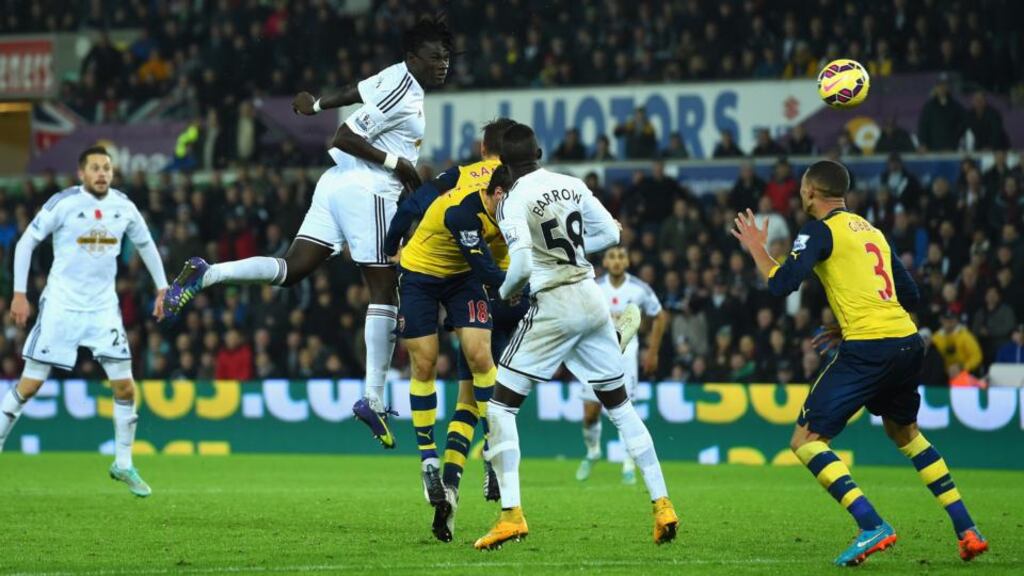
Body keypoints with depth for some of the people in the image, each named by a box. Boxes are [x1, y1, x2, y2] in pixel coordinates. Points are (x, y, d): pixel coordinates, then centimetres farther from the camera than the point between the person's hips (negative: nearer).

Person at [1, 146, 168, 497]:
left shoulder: (123, 207, 2)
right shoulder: (63, 203, -10)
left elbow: (145, 245, 19)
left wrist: (162, 288, 18)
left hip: (103, 307, 3)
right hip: (61, 306, -3)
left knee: (125, 386, -3)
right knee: (31, 383, -3)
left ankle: (123, 464, 11)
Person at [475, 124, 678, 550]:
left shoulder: (514, 202, -11)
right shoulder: (573, 186, 6)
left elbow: (522, 266, -20)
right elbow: (611, 234, 14)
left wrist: (504, 293, -1)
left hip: (553, 306, -6)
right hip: (592, 301, 6)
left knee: (500, 405, 3)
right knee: (619, 405, 17)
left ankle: (512, 514, -7)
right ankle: (662, 505, 12)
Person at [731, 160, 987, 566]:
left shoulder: (820, 230, -1)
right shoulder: (872, 231, 22)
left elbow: (781, 284, -10)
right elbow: (909, 296, 24)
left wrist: (756, 248, 8)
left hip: (866, 349, -8)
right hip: (907, 342, 8)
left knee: (806, 440, -3)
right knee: (904, 432, 29)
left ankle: (872, 526, -19)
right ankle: (966, 529, 22)